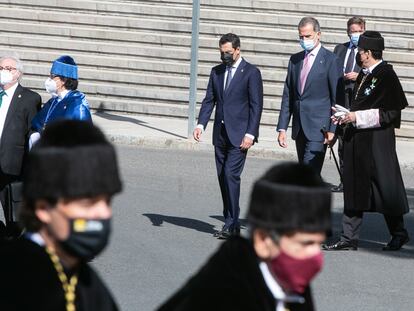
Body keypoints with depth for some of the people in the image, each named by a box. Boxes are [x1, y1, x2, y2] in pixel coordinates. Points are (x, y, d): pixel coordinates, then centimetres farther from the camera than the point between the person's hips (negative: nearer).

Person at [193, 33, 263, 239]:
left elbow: (256, 105, -7)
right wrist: (201, 124, -3)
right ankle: (230, 222, 14)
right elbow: (209, 100, 12)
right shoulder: (216, 72, 13)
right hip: (220, 133, 6)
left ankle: (231, 224, -13)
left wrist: (250, 134, -14)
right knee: (223, 177, 7)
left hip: (239, 134, -6)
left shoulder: (251, 73, -4)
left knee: (231, 175, -15)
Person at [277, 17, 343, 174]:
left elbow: (337, 98, -5)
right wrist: (282, 128, 7)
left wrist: (332, 129, -10)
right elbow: (287, 95, 14)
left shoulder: (331, 60, -5)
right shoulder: (295, 59, 13)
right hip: (299, 128, 6)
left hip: (318, 128, -6)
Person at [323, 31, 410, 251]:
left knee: (385, 187, 1)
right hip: (356, 140, 9)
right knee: (353, 189, 7)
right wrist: (346, 115, 7)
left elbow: (391, 112, -18)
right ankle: (349, 238, 10)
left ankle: (398, 233, 18)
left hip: (377, 141, -9)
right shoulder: (363, 75, 13)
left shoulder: (386, 76, -13)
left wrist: (357, 117, -19)